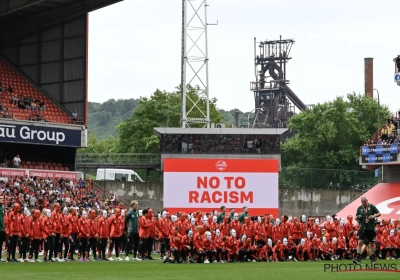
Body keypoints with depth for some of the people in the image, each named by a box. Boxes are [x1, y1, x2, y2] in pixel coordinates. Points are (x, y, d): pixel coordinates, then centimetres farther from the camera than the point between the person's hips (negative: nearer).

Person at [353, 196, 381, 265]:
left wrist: (374, 216, -18)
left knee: (371, 244, 9)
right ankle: (358, 257, -12)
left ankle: (373, 257, 21)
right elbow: (356, 217, 12)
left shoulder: (372, 207, -2)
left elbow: (379, 213, 1)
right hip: (362, 228, 1)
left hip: (371, 228, -1)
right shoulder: (359, 208, 5)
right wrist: (358, 217, -12)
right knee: (360, 242, -11)